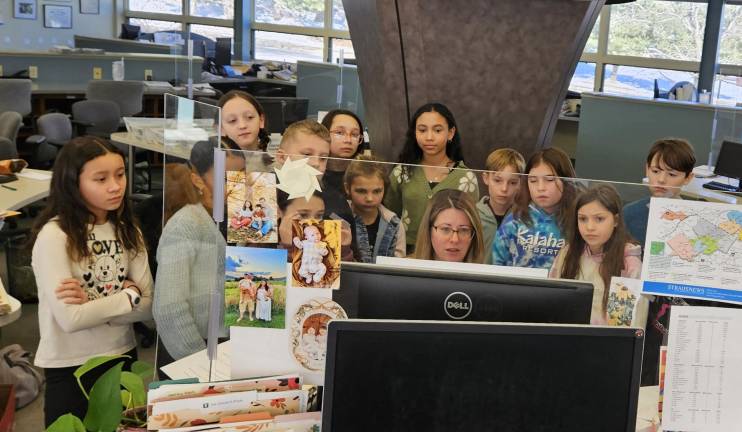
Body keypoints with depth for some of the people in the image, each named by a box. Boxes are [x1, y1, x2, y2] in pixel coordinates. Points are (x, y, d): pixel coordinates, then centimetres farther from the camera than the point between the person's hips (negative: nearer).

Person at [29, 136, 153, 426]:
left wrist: (92, 304, -21)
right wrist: (129, 295, -14)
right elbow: (70, 318, -25)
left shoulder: (127, 230, -1)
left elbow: (147, 307, -7)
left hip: (122, 357, 5)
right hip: (69, 368, -5)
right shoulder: (54, 235, -18)